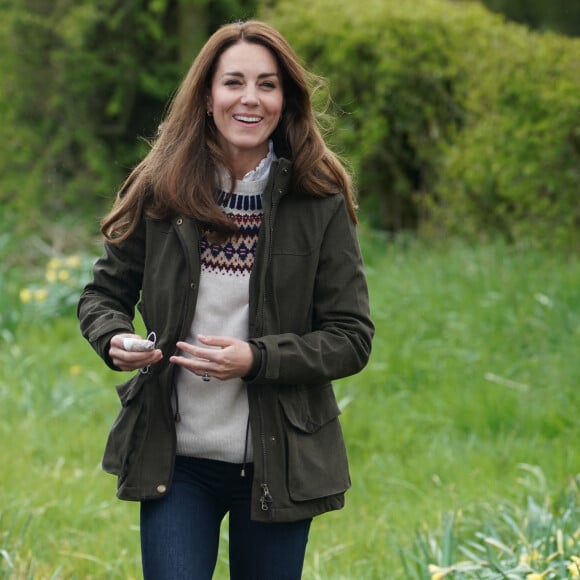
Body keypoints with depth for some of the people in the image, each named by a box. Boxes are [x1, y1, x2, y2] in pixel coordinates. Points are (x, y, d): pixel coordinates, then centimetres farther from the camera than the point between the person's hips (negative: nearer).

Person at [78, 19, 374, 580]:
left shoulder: (320, 204, -4)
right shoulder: (159, 193, 0)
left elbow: (353, 338, -4)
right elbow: (103, 293, 11)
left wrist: (257, 359, -19)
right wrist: (114, 338, -12)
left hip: (276, 464, 0)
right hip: (173, 459, 0)